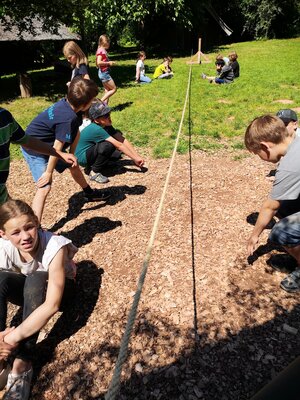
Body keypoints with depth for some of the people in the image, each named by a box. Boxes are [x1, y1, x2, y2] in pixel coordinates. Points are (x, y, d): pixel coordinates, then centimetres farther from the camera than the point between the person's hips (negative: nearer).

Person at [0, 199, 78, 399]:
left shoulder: (54, 246, -35)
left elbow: (52, 305, -37)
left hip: (58, 290, -3)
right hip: (29, 291, 3)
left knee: (35, 280, -36)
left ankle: (23, 362, -26)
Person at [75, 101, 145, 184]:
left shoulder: (106, 125, -5)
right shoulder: (96, 129, -29)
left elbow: (122, 140, -10)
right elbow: (119, 145, -29)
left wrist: (137, 156, -17)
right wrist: (135, 158, -26)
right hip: (82, 157, -9)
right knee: (108, 145, -31)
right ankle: (94, 173, -13)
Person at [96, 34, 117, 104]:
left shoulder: (103, 50, 14)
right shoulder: (100, 50, -13)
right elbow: (99, 62, -24)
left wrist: (110, 63, 6)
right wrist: (108, 63, -17)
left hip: (105, 73, 9)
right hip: (104, 73, -9)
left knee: (107, 91, 10)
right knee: (114, 89, -5)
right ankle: (100, 102, -5)